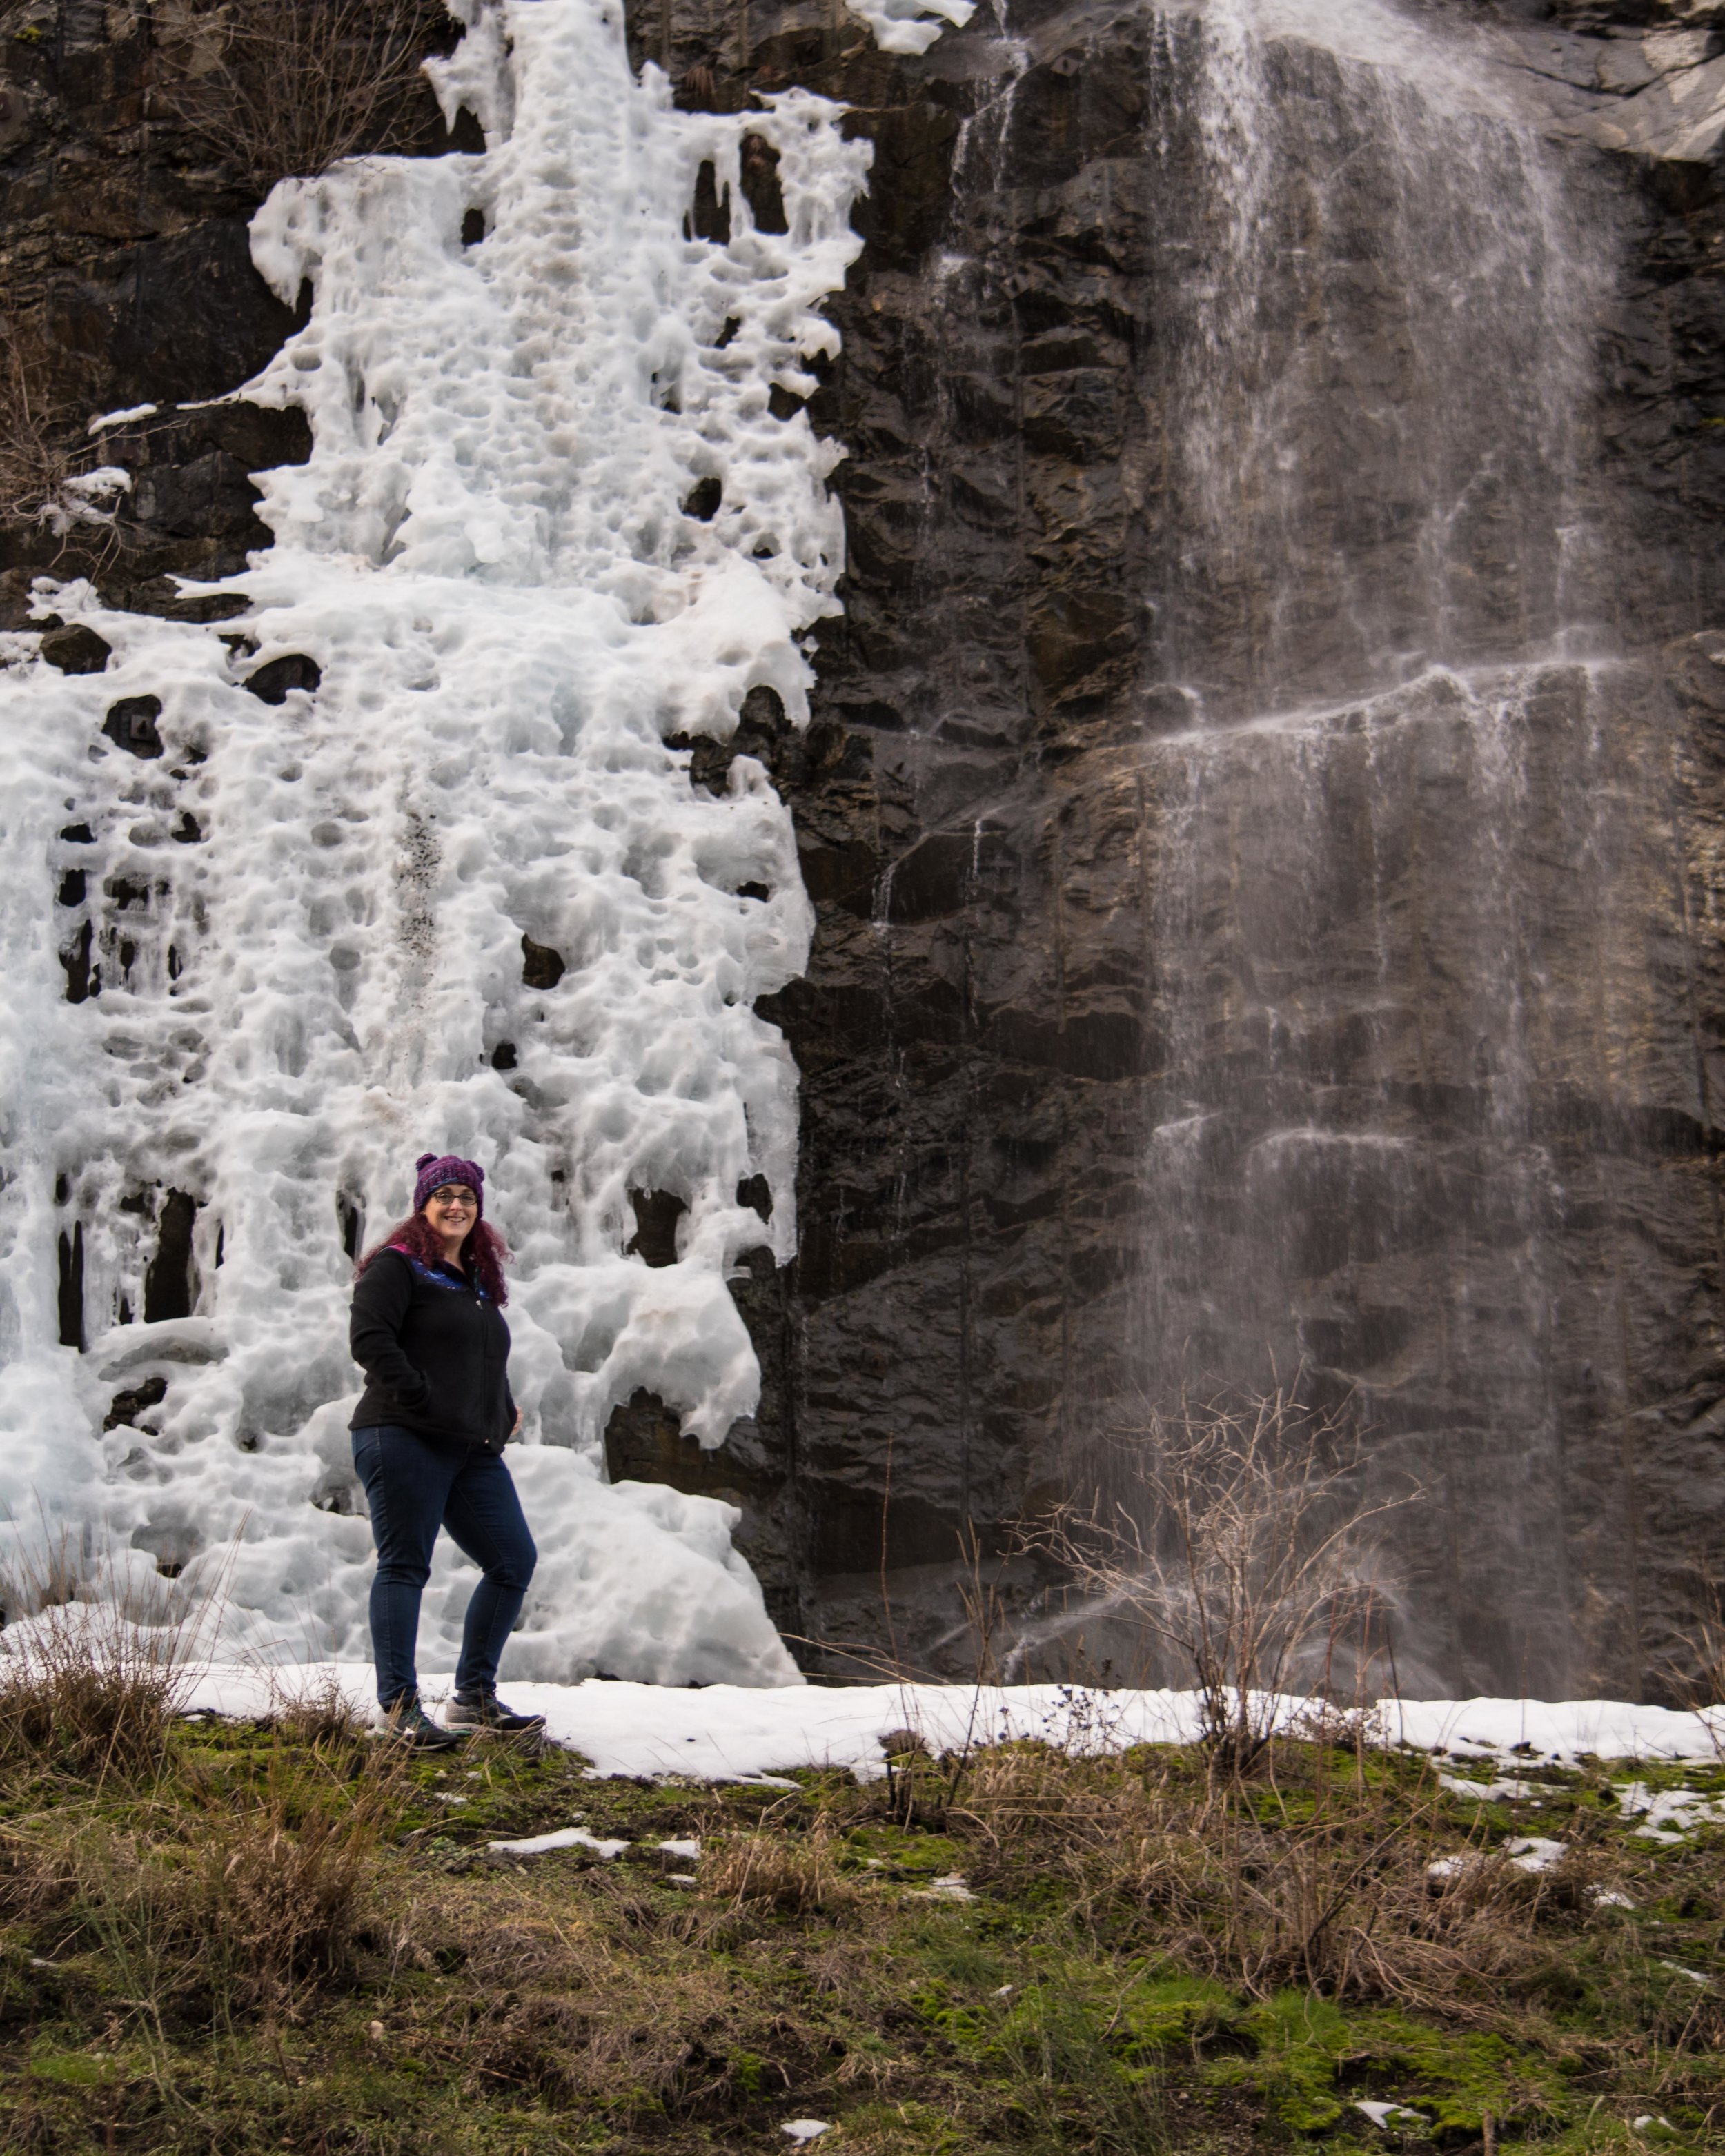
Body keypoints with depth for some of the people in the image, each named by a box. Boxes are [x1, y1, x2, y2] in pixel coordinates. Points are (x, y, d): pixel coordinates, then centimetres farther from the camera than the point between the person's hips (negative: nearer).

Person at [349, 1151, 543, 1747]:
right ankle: (399, 1704, -2)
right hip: (404, 1440, -8)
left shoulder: (478, 1278, 23)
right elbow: (369, 1338, -14)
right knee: (405, 1566, -6)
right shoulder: (398, 1265, -1)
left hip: (474, 1451, 8)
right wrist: (421, 1399, -18)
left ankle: (474, 1696, 13)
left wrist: (505, 1410, 14)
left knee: (514, 1562, 5)